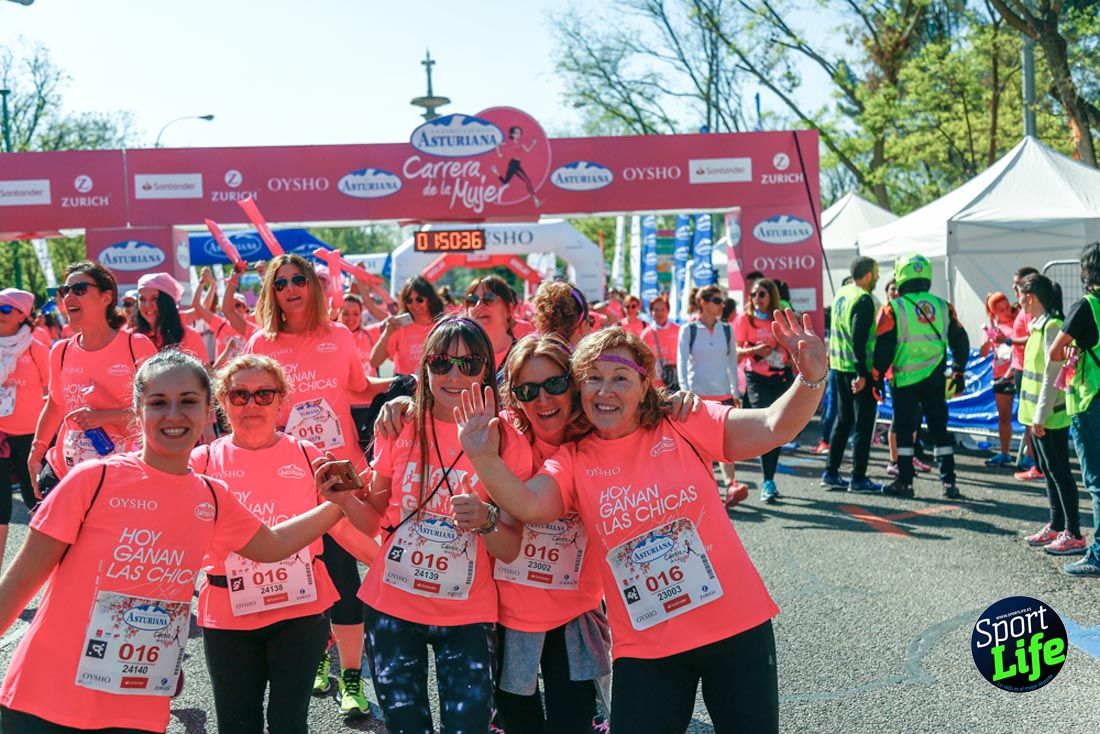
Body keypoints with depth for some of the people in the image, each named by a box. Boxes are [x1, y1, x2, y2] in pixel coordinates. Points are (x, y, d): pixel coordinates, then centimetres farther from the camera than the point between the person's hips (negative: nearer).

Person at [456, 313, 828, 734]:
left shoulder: (684, 426, -5)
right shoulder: (574, 462, 0)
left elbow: (772, 428, -13)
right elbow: (529, 506, -18)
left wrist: (811, 379, -30)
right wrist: (484, 459, -33)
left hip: (736, 626, 0)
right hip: (644, 647, 1)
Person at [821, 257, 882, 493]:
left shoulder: (841, 294, 12)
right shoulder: (864, 299, -15)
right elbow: (859, 338, -22)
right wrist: (862, 374, -23)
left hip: (838, 367, 9)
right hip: (859, 370, -9)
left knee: (842, 420, 15)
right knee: (864, 425, -1)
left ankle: (831, 473, 17)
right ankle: (858, 478, 1)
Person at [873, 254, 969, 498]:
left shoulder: (893, 309, -6)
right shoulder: (943, 307, 6)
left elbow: (883, 347, -8)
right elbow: (960, 341, 11)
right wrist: (959, 371, 20)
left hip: (905, 378, -3)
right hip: (936, 379, 3)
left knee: (904, 430, 4)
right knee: (939, 428, 10)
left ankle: (904, 482, 5)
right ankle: (948, 482, 8)